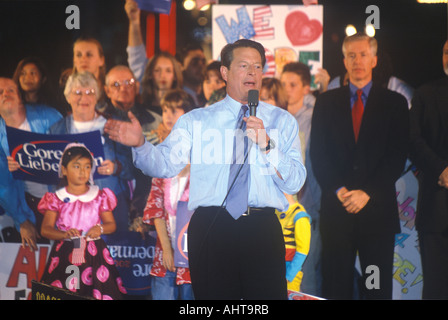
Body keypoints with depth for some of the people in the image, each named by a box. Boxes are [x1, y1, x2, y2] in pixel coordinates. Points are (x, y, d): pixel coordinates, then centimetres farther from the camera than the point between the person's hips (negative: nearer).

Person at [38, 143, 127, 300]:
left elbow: (111, 224, 9)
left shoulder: (100, 196, 7)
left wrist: (100, 228, -13)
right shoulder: (57, 199, 3)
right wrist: (64, 234, -21)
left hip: (93, 252, 1)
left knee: (98, 292, -9)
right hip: (65, 253, -1)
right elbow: (45, 229, -3)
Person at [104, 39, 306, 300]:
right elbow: (165, 164, -1)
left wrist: (267, 144, -12)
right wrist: (140, 143, -20)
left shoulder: (282, 121, 12)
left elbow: (295, 182, 1)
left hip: (263, 229, 0)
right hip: (210, 228, 0)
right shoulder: (196, 121, 13)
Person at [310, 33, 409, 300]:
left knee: (378, 287, 0)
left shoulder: (395, 103, 7)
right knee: (336, 286, 1)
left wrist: (368, 193, -10)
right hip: (337, 206, 1)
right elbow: (318, 153, 6)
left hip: (378, 208, -1)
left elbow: (398, 155, 0)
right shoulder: (327, 102, 12)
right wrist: (338, 190, -8)